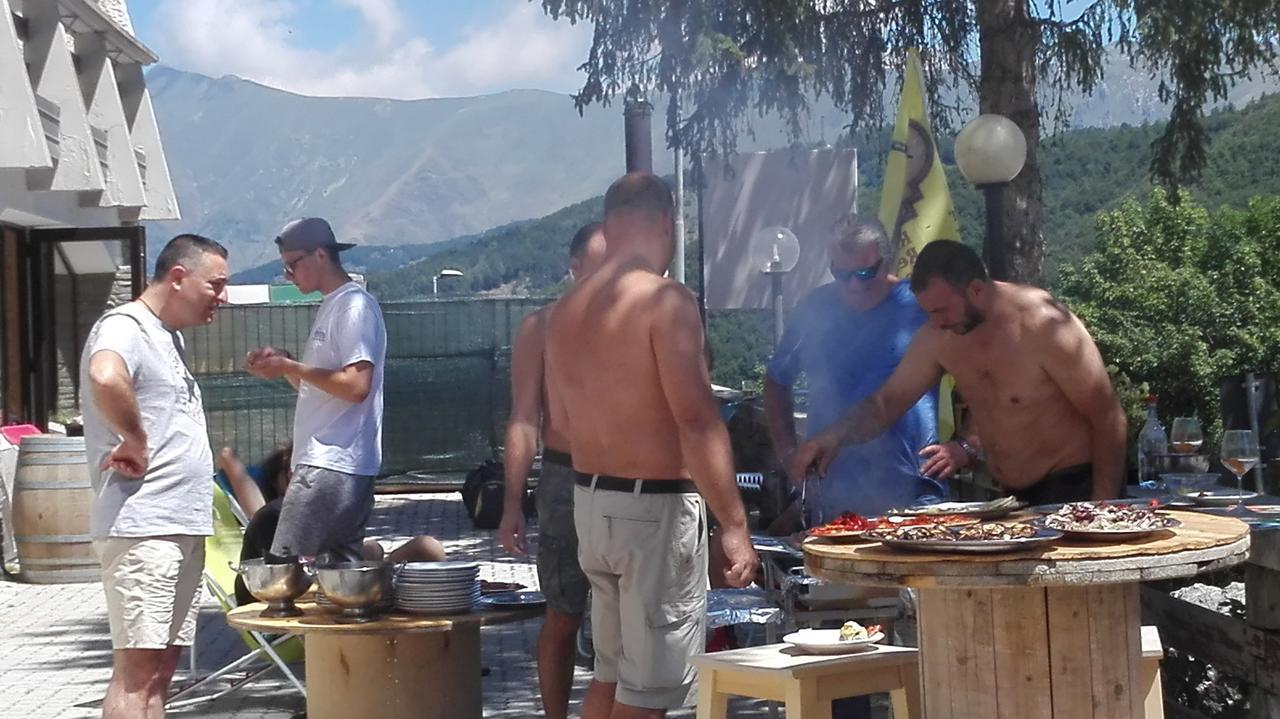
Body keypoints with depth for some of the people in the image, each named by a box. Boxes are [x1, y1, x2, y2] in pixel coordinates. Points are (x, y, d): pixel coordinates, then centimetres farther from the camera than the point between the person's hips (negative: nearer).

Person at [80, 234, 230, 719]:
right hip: (141, 528, -10)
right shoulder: (124, 328, -11)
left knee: (161, 670, 11)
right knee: (136, 672, -11)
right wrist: (134, 441, -22)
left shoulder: (168, 336, 19)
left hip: (183, 529, 10)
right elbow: (105, 378, -35)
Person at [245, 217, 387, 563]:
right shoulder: (331, 307, 20)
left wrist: (290, 366, -14)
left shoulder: (355, 306, -11)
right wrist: (281, 362, 7)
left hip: (332, 466, -10)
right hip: (324, 461, 10)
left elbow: (356, 385, -21)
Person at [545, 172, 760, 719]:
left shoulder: (567, 309, 9)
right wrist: (734, 525, -19)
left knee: (609, 672, 20)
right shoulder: (666, 301, -15)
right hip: (655, 508, -8)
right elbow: (696, 420, -21)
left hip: (590, 500, 8)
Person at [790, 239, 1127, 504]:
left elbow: (1108, 418, -15)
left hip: (1073, 488, -6)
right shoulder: (939, 338, 0)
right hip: (1010, 499, 6)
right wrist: (833, 437, -10)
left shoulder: (1042, 323, -18)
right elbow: (887, 400, 9)